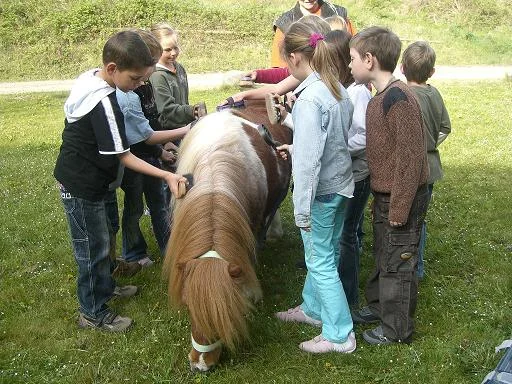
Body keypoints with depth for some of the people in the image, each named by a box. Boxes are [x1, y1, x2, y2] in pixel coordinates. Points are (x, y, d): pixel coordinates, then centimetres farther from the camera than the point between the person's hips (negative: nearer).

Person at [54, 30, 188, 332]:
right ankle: (93, 313, 22)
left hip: (90, 179, 9)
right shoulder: (105, 103, -30)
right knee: (93, 247, 5)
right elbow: (123, 157, -25)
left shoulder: (90, 78, -2)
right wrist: (166, 176, -24)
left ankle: (105, 286, 45)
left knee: (103, 237, 24)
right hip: (82, 188, -9)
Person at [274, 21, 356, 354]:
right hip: (342, 184, 9)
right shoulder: (340, 90, 4)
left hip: (321, 190, -9)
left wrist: (302, 209, -20)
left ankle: (340, 335, 15)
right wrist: (292, 148, 24)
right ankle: (313, 309, 41)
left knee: (321, 262, 5)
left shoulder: (309, 98, -23)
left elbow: (308, 159, -25)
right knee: (322, 253, 23)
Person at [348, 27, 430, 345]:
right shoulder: (380, 97, 7)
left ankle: (397, 329, 20)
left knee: (397, 265, 5)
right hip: (385, 197, 9)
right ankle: (379, 306, 42)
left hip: (402, 199, -9)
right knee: (383, 257, 23)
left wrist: (399, 209, -22)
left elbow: (411, 157, -24)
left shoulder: (398, 98, -23)